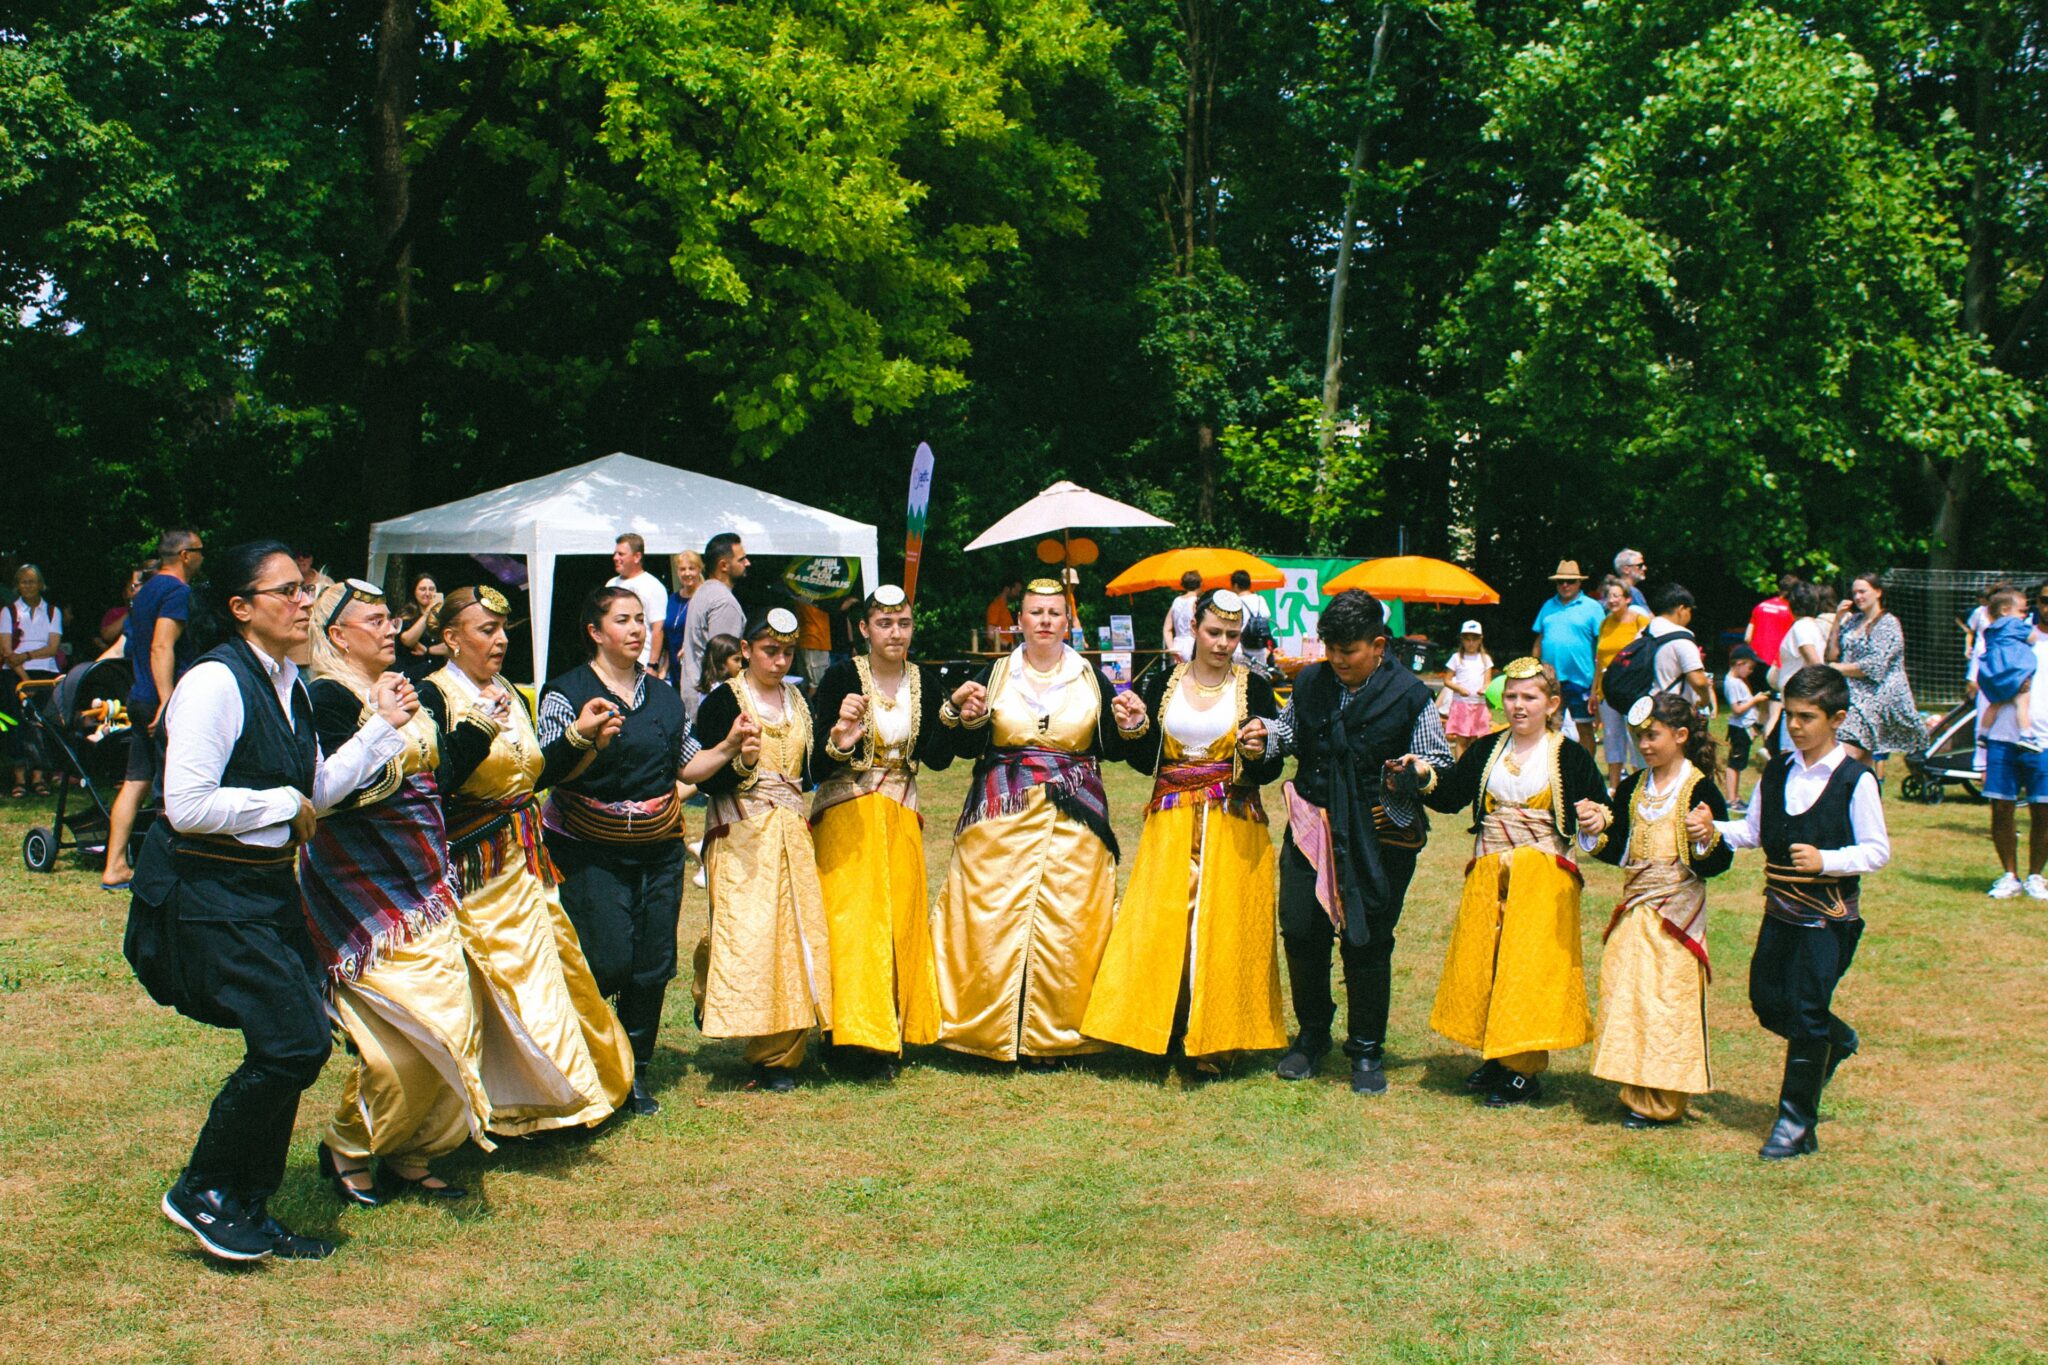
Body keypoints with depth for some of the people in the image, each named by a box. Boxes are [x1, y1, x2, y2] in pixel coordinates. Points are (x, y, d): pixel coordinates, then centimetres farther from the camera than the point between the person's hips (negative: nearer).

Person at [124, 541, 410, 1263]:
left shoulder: (289, 683, 11)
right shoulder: (215, 682, -17)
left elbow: (317, 789, 15)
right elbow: (188, 806, -22)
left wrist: (381, 727, 7)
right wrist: (284, 805, -13)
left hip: (270, 889, 9)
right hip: (208, 893, -9)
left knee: (287, 1049, 10)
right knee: (295, 1043, -13)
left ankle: (249, 1213, 24)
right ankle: (201, 1192, 7)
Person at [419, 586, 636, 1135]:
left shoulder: (510, 696, 13)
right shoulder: (435, 696, -10)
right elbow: (434, 785, -21)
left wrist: (582, 736, 8)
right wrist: (478, 734, -30)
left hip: (527, 858, 8)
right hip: (475, 863, -8)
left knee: (556, 962, 11)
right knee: (508, 976, -8)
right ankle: (511, 1108, 3)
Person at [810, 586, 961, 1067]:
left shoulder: (925, 682, 4)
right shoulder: (842, 677, -8)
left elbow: (938, 758, -2)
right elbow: (819, 765, -13)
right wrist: (840, 734, -32)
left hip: (901, 818, 4)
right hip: (847, 815, -4)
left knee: (902, 919, 5)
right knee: (851, 917, -9)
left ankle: (890, 1031, 15)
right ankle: (849, 1031, -2)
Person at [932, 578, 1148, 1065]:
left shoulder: (1091, 679, 8)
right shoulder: (995, 674, 5)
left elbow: (1110, 749, 8)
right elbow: (968, 748, 2)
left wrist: (1131, 725, -11)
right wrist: (969, 717, -17)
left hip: (1073, 819, 1)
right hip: (1002, 815, 0)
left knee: (1066, 923, -3)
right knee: (993, 918, -4)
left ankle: (1052, 1034, 8)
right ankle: (992, 1030, 7)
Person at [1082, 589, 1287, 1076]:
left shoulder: (1254, 688, 0)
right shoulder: (1162, 684, 6)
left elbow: (1272, 769, -2)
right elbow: (1144, 759, 7)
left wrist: (1257, 754, -23)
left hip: (1233, 825, -2)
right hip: (1171, 822, 2)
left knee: (1222, 929, -2)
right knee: (1159, 923, -2)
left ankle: (1214, 1041, 7)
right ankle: (1163, 1031, 11)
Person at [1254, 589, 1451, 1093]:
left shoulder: (1408, 695, -5)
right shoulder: (1311, 682, 5)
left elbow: (1439, 760, 1)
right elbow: (1289, 732, 21)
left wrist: (1415, 774, -20)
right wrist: (1263, 735, 0)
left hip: (1378, 835, -3)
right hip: (1311, 825, 3)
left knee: (1367, 942, 2)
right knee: (1301, 932, 4)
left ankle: (1367, 1050, 18)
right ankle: (1312, 1035, 26)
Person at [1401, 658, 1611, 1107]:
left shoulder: (1570, 757, -2)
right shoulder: (1486, 751, 9)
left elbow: (1599, 809, -4)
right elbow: (1451, 797, 4)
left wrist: (1597, 817, -27)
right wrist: (1426, 777, -14)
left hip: (1544, 879, -4)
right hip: (1488, 874, 4)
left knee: (1531, 965, -5)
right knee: (1480, 963, 7)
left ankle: (1525, 1070, 3)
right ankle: (1496, 1057, 22)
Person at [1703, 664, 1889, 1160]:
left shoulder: (1855, 780, -11)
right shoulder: (1777, 771, 7)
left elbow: (1877, 851, -10)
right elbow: (1753, 831, 13)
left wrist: (1826, 861, -24)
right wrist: (1714, 830, -6)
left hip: (1828, 916, -6)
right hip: (1780, 909, 6)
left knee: (1806, 1012, -4)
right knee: (1767, 1001, 11)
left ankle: (1796, 1122, 8)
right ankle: (1837, 1041, 41)